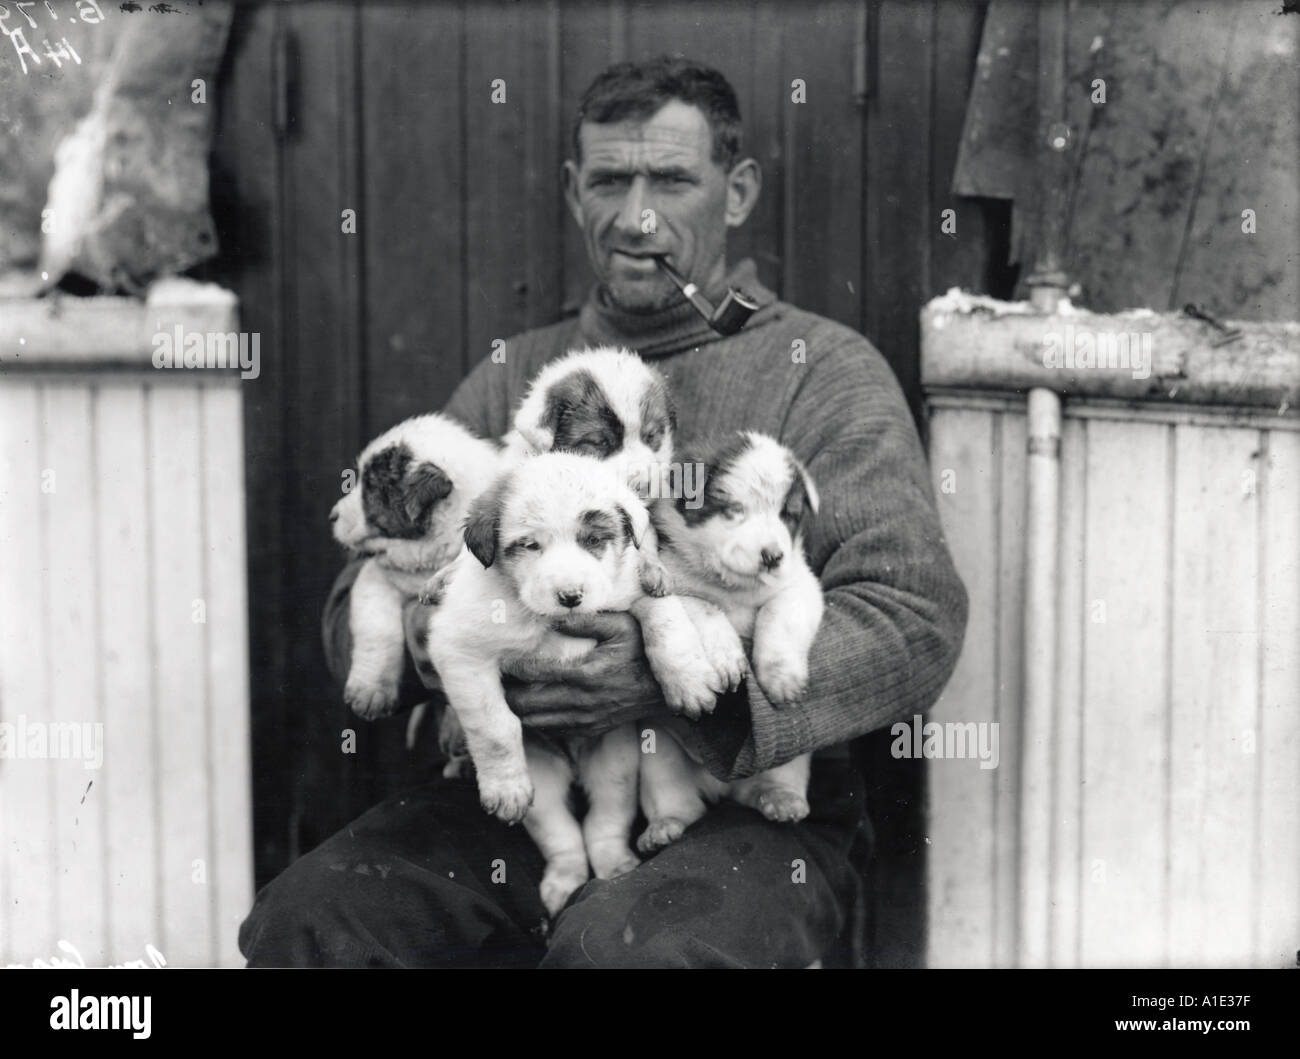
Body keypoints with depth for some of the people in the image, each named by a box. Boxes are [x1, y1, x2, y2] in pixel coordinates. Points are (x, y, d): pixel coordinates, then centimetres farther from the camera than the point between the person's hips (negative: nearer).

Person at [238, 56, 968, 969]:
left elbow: (916, 622, -9)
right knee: (302, 917, -19)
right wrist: (425, 635, -13)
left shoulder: (825, 372, 3)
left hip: (748, 809, -3)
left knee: (621, 944, -34)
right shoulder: (509, 379, 16)